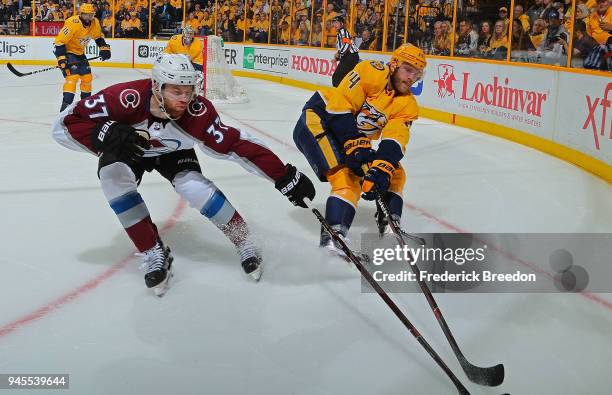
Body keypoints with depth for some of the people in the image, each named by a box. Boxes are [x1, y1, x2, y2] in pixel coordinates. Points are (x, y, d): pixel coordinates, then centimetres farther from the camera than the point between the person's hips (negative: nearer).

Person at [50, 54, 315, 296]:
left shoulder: (197, 112, -35)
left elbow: (237, 144, -34)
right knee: (113, 175, -30)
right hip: (128, 149, 0)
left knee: (193, 187, -26)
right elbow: (65, 125, -35)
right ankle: (154, 253, -17)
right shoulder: (128, 99, -40)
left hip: (173, 152, 0)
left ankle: (244, 242, -2)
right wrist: (108, 134, -51)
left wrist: (285, 177, -38)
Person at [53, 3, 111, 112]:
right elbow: (59, 41, -27)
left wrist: (104, 48, 3)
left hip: (79, 53, 8)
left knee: (87, 77, 12)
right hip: (66, 51, -8)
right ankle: (66, 105, -26)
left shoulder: (95, 23, -7)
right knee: (72, 76, -23)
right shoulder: (73, 24, -29)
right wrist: (61, 59, -32)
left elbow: (98, 37, 15)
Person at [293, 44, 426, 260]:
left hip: (355, 136, 8)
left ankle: (389, 226, 11)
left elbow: (394, 141, -14)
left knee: (393, 173, 6)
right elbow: (339, 107, -24)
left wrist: (382, 168, -32)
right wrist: (356, 147, -30)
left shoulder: (408, 105, -3)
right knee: (348, 176, -27)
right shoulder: (372, 72, -19)